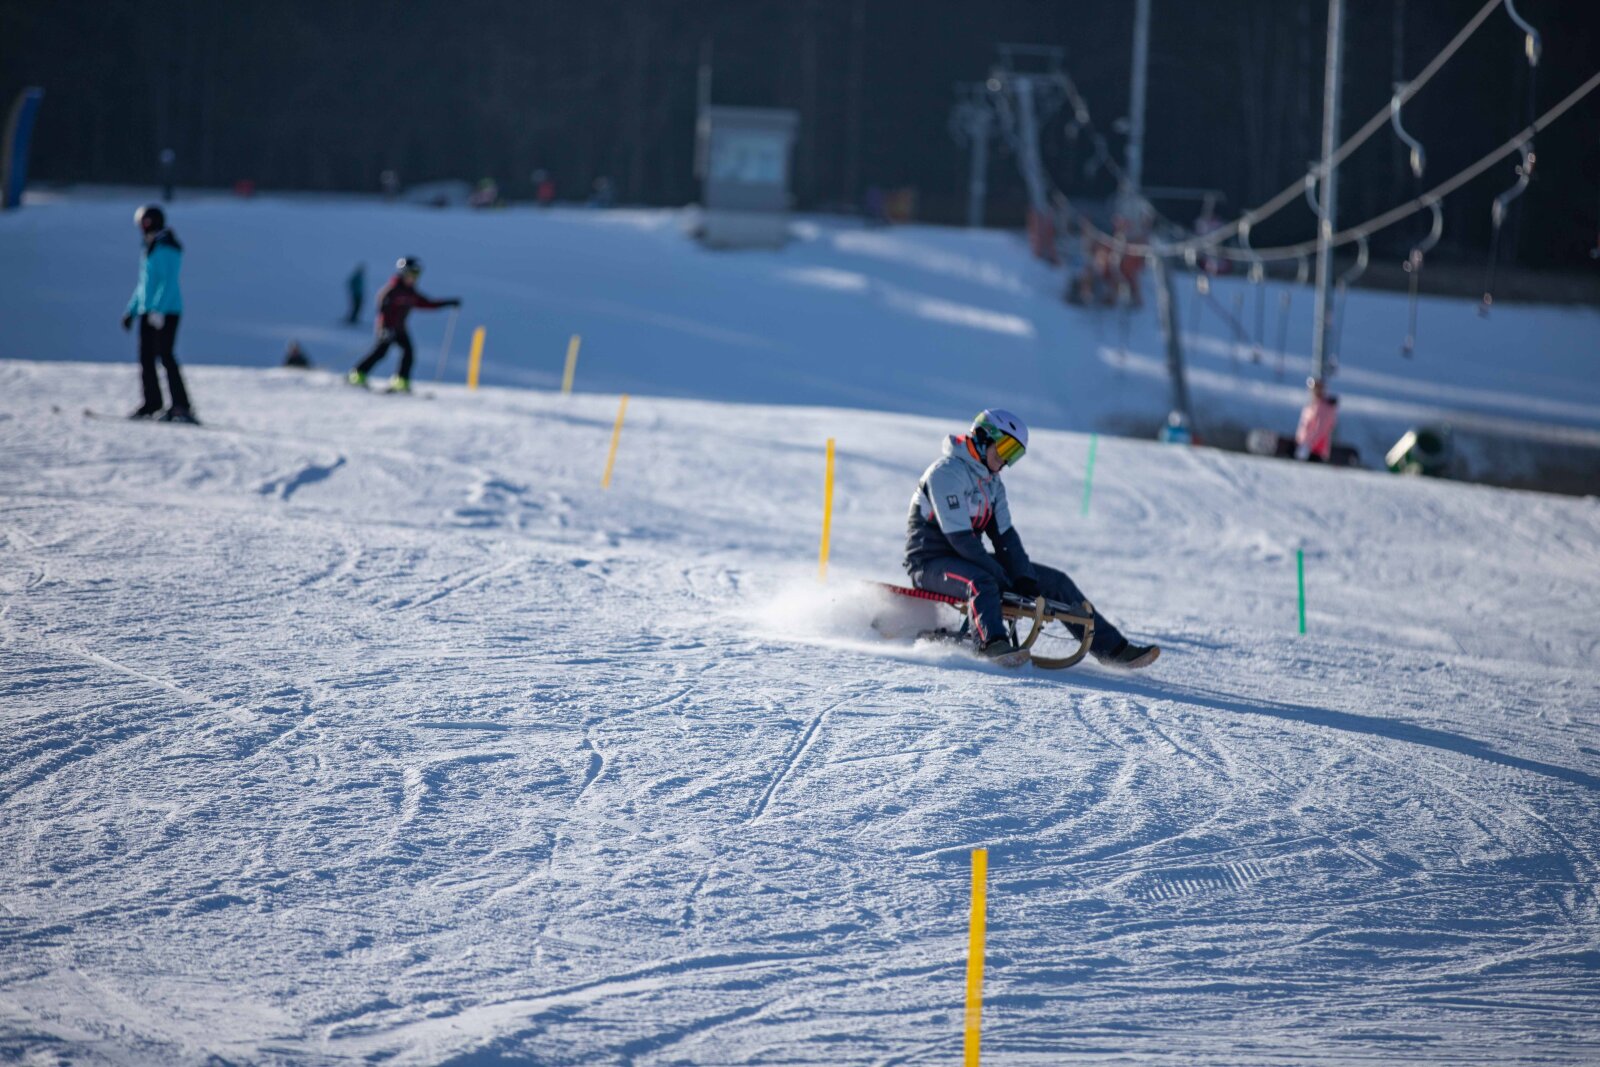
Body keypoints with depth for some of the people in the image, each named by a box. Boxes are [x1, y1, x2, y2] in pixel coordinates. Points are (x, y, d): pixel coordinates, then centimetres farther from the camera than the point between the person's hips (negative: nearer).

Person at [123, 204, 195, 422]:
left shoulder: (166, 249, -12)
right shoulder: (150, 248, 16)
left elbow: (169, 282, -20)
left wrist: (158, 310, -27)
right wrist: (131, 310, 24)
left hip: (166, 312, -9)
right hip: (148, 311, 9)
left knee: (165, 356, -15)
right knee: (146, 357, 9)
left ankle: (181, 406, -18)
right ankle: (152, 402, 16)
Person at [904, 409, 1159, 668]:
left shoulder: (992, 482, 14)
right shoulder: (946, 472, -17)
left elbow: (1004, 535, 8)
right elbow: (959, 537, -24)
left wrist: (1025, 578, -8)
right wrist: (1002, 577, -25)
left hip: (967, 559, 9)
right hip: (931, 561, -9)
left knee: (1055, 581, 4)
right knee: (982, 584, -42)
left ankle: (1111, 648, 6)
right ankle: (992, 645, -66)